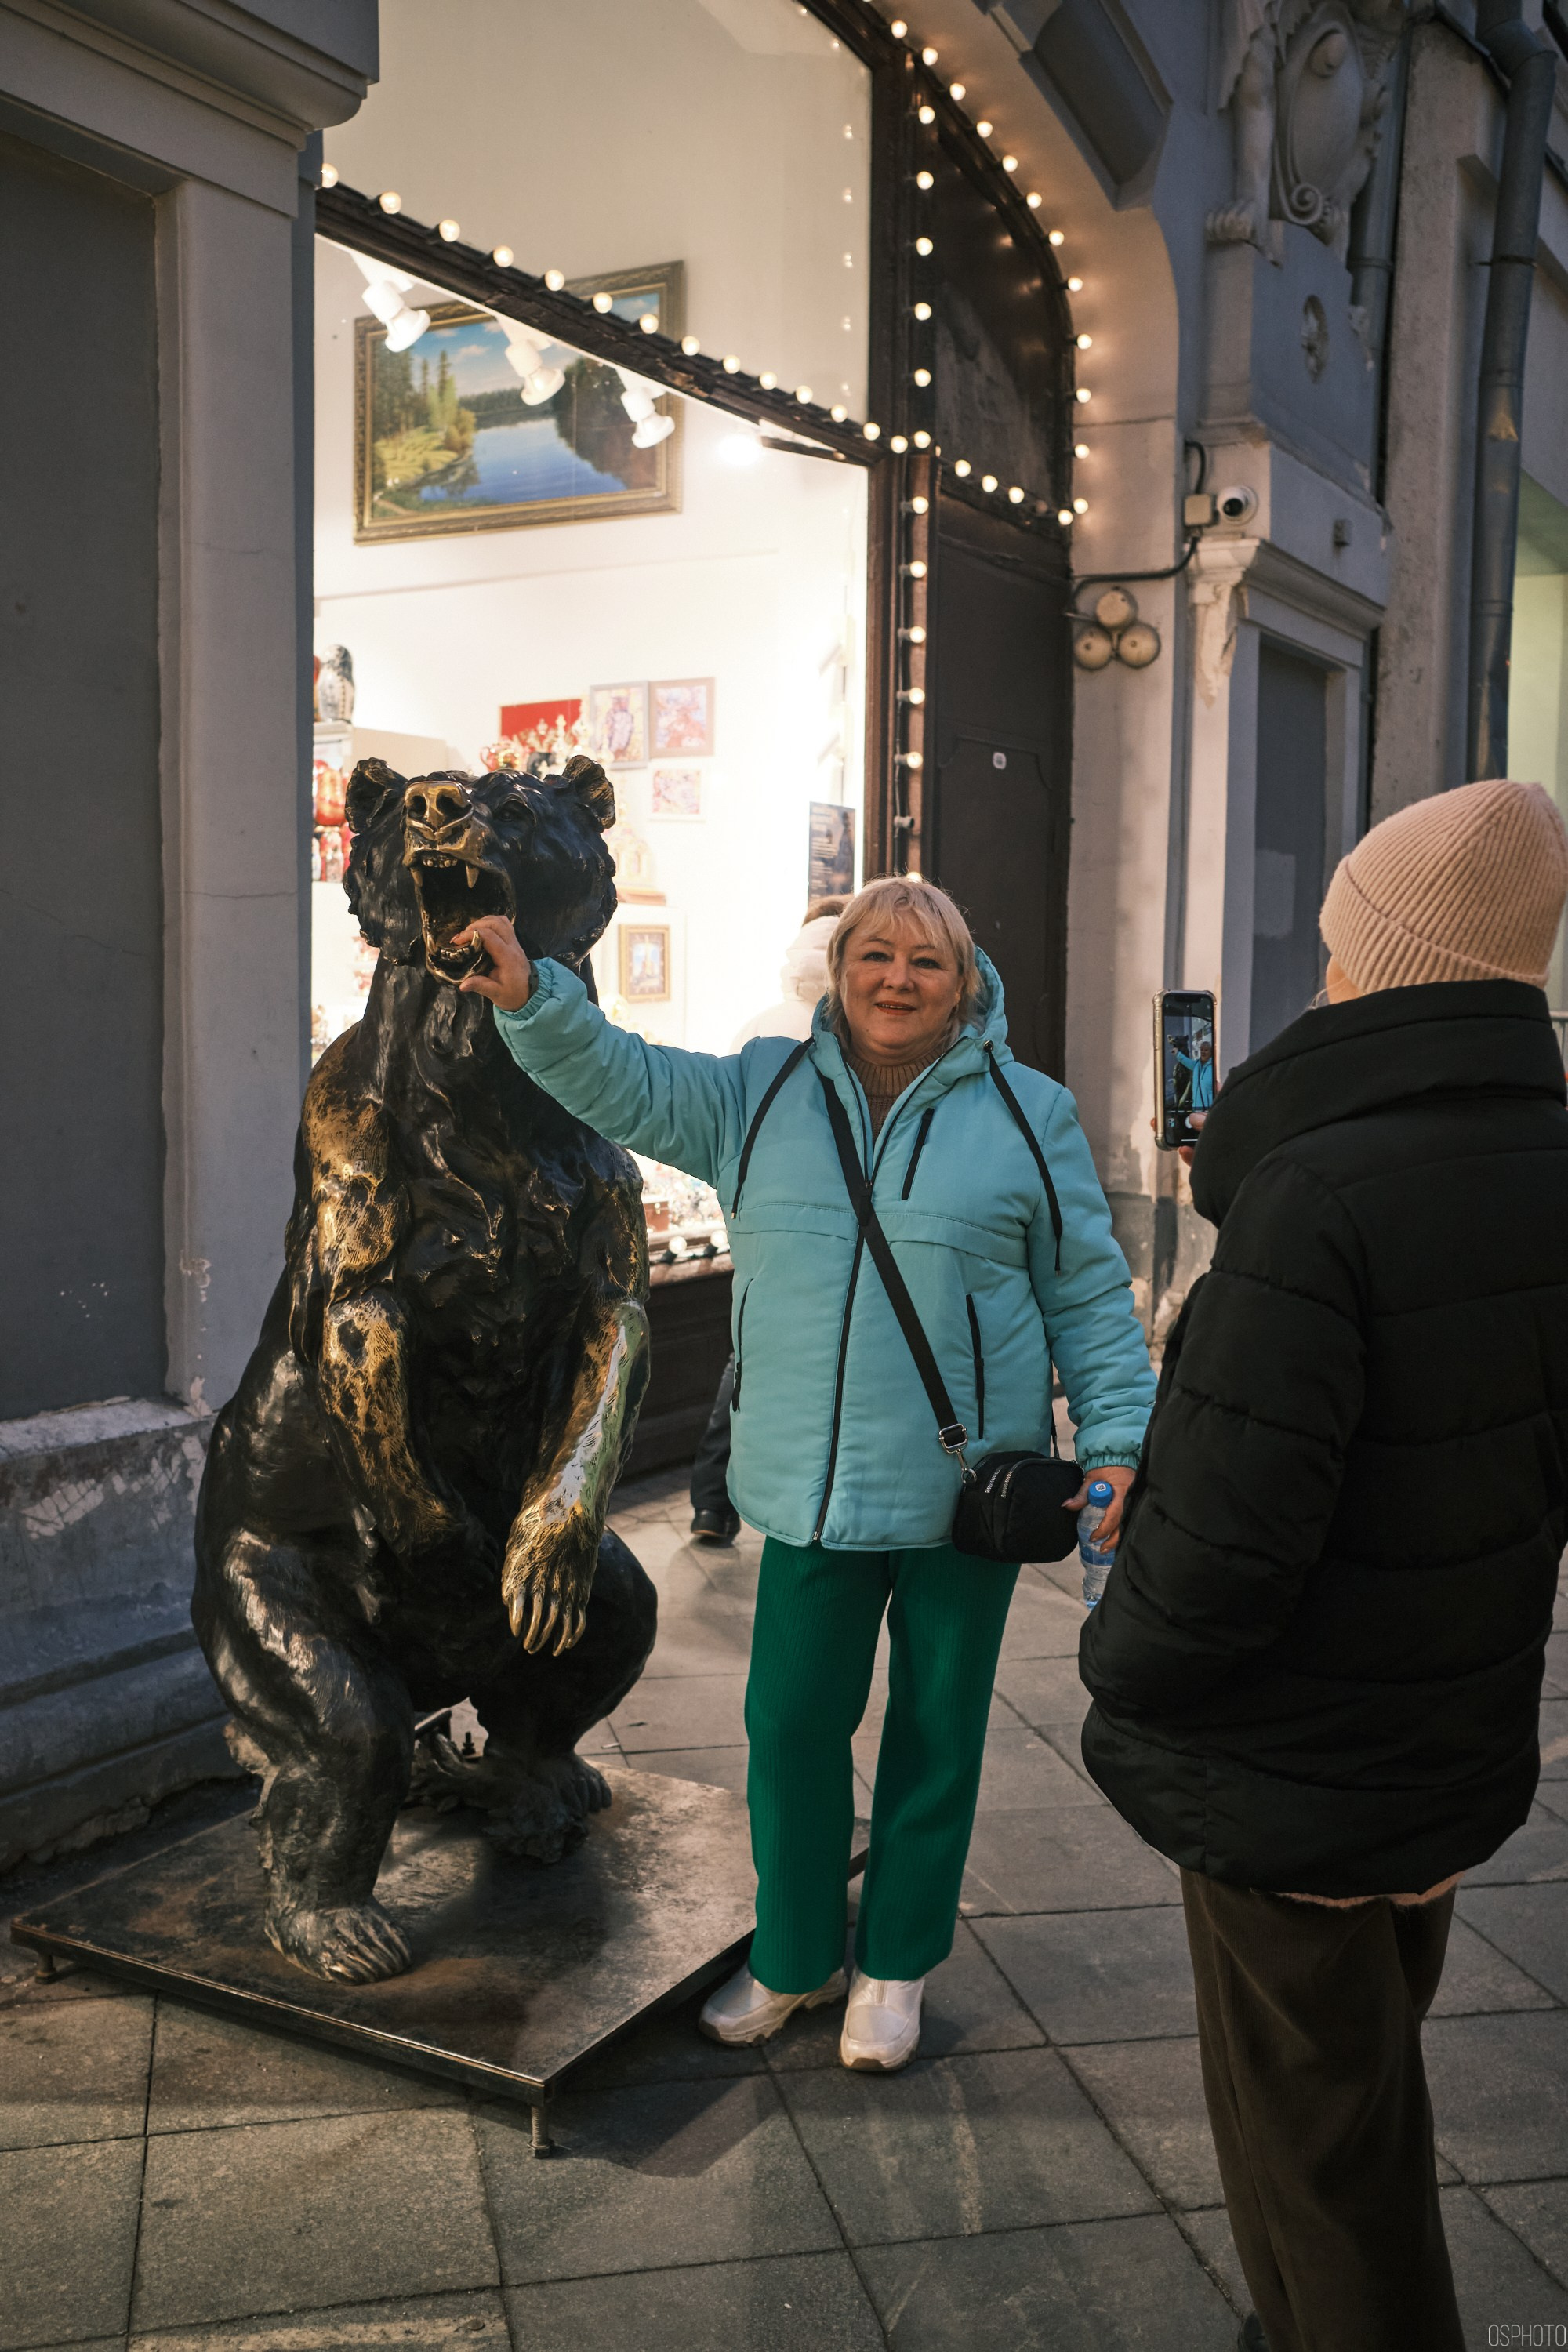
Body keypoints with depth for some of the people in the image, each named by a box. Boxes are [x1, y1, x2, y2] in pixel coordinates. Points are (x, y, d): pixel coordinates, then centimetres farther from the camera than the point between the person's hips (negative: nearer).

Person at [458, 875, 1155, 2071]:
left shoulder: (1027, 1112, -1)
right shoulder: (760, 1094, 4)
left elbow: (1090, 1295, 3)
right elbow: (622, 1080, -4)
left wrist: (1118, 1438, -4)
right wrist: (530, 997, -21)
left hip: (966, 1490, -1)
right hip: (811, 1488, 2)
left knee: (935, 1737, 12)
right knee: (792, 1725, 10)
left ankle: (896, 1967, 33)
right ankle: (796, 1958, 33)